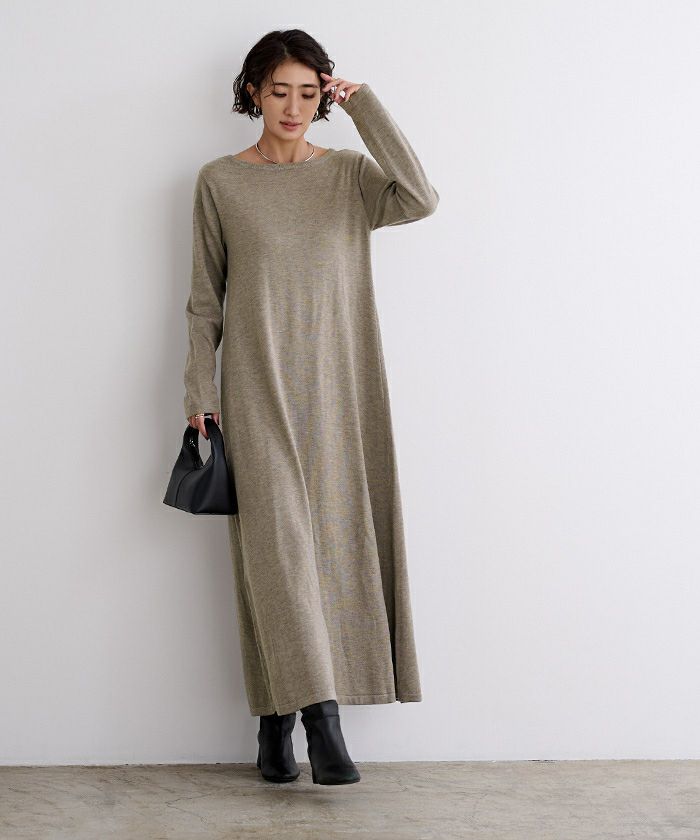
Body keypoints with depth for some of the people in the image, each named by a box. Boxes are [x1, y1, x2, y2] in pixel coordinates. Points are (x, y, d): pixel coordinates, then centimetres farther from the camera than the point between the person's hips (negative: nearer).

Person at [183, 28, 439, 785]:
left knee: (333, 536, 0)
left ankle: (278, 717, 11)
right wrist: (200, 394, 0)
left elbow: (420, 200, -13)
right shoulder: (220, 182, 5)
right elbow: (205, 298, 6)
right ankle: (319, 714, -9)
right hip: (258, 389, -1)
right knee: (278, 540, -11)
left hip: (336, 388, 2)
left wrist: (365, 105, -7)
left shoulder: (350, 174, 8)